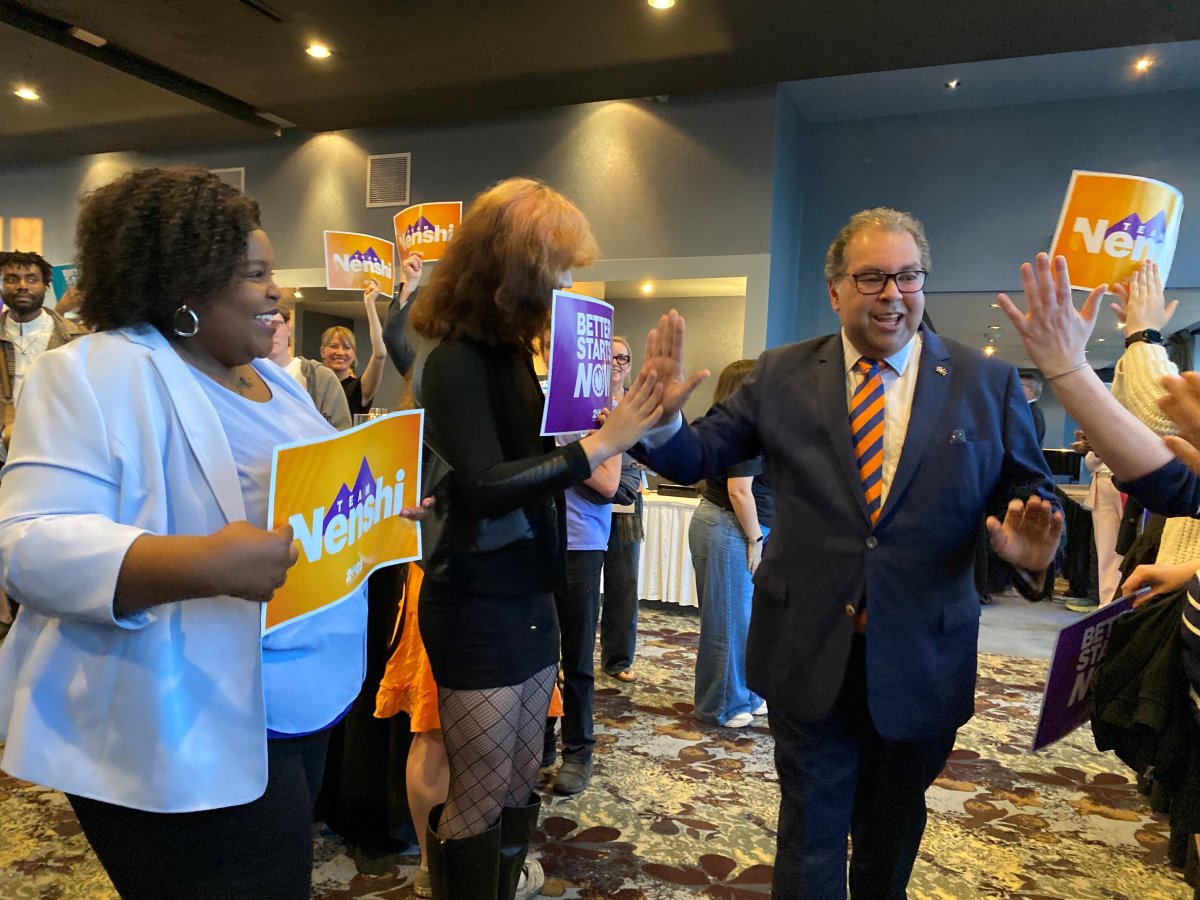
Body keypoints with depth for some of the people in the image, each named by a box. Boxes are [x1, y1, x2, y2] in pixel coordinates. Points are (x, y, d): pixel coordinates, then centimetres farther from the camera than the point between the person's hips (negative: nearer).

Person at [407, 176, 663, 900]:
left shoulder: (512, 350, 7)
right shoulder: (455, 359, -15)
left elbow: (537, 455, 6)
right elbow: (485, 486, -24)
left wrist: (637, 411, -2)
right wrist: (602, 444, -25)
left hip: (529, 596, 8)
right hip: (478, 604, -8)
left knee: (520, 787, 19)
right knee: (479, 800, 8)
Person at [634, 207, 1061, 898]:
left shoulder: (989, 385, -3)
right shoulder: (782, 375, -2)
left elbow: (1029, 491, 2)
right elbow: (699, 458, -2)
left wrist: (1034, 544, -21)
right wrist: (665, 417, -23)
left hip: (920, 664, 2)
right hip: (808, 655, -1)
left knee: (893, 832, 25)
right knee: (811, 832, 15)